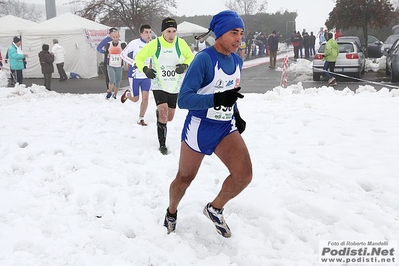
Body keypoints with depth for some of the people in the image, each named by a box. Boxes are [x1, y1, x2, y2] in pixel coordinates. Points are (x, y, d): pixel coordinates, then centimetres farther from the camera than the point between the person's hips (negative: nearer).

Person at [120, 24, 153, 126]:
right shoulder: (135, 43, -12)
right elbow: (123, 54, -10)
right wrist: (134, 63, -22)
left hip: (146, 76, 3)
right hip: (135, 75, -3)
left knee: (145, 98, -4)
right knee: (135, 99, 5)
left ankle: (141, 119, 12)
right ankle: (127, 94, 41)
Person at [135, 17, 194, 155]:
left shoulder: (181, 43, -11)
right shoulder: (154, 44, -15)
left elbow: (190, 57, 4)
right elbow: (139, 58, -4)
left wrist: (185, 66, -17)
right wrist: (145, 69, -22)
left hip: (175, 86, 3)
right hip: (159, 85, -3)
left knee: (169, 117, 13)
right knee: (163, 115, -16)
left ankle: (159, 114, 51)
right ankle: (162, 145, 3)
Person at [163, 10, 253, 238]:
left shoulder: (237, 61, 4)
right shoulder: (204, 59, -19)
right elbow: (183, 100, -24)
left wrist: (236, 114, 8)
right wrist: (217, 99, -36)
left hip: (226, 128, 5)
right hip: (200, 128, -5)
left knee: (244, 175, -13)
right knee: (185, 178, 13)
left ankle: (215, 209, 14)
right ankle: (172, 213, 43)